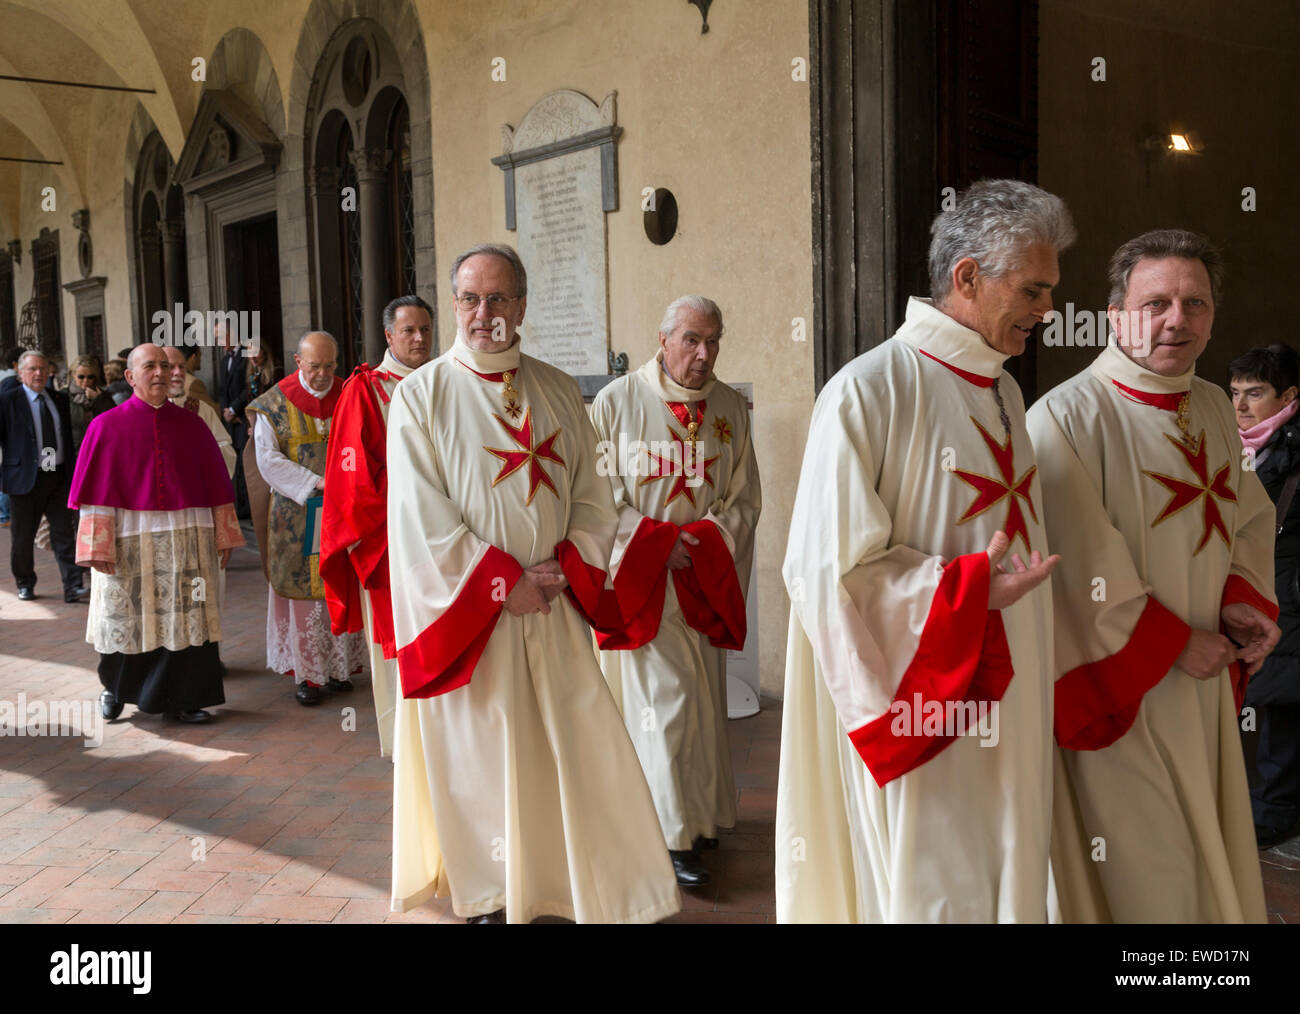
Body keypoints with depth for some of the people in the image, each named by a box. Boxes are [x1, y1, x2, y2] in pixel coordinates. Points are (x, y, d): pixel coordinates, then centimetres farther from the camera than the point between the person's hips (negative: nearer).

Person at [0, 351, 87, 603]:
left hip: (59, 478, 3)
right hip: (25, 478, -3)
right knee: (23, 537, 8)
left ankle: (73, 587, -2)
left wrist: (72, 472, 10)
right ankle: (25, 584, 25)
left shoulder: (60, 400, 12)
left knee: (65, 533, -2)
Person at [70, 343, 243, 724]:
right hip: (130, 542, -2)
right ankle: (115, 686, 34)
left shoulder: (191, 425, 7)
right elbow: (97, 491, -5)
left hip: (187, 541, 2)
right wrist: (98, 545, -12)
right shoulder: (106, 426, -1)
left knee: (185, 618, 5)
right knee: (127, 618, 10)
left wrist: (224, 535, 7)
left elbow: (215, 484, 9)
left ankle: (179, 700, 16)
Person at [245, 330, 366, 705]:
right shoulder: (275, 404, -2)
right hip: (296, 515, -2)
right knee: (303, 589, -1)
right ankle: (305, 672, 5)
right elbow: (268, 459, -7)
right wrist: (315, 482, -16)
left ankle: (339, 666, 14)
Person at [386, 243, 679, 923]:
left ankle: (619, 896, 18)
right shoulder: (421, 394, -2)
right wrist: (503, 584, -12)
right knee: (478, 758, 5)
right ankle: (487, 897, 22)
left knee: (587, 752, 4)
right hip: (466, 608, -3)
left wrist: (563, 568, -8)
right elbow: (421, 517, -9)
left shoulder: (560, 393, 9)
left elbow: (593, 500, 9)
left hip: (555, 610, 3)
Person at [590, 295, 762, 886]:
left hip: (707, 580, 4)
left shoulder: (731, 407, 5)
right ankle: (672, 835, 4)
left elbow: (745, 497, 6)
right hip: (640, 574, -4)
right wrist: (660, 542, -14)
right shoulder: (618, 401, -6)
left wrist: (702, 539, -11)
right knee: (666, 697, -5)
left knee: (703, 698, 11)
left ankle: (700, 810, 27)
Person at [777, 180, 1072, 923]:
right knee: (928, 895, 4)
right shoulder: (867, 394, -15)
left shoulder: (1006, 394, 11)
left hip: (1002, 710, 7)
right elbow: (827, 567, -16)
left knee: (1006, 883, 16)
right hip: (916, 714, -7)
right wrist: (965, 590, -21)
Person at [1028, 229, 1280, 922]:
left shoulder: (1215, 409, 8)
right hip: (1116, 692, -7)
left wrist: (1242, 599, -2)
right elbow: (1083, 566, -20)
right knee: (1144, 875, 1)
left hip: (1202, 683, 7)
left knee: (1207, 859, 17)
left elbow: (1249, 519, 17)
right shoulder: (1067, 416, -17)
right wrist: (1174, 644, -13)